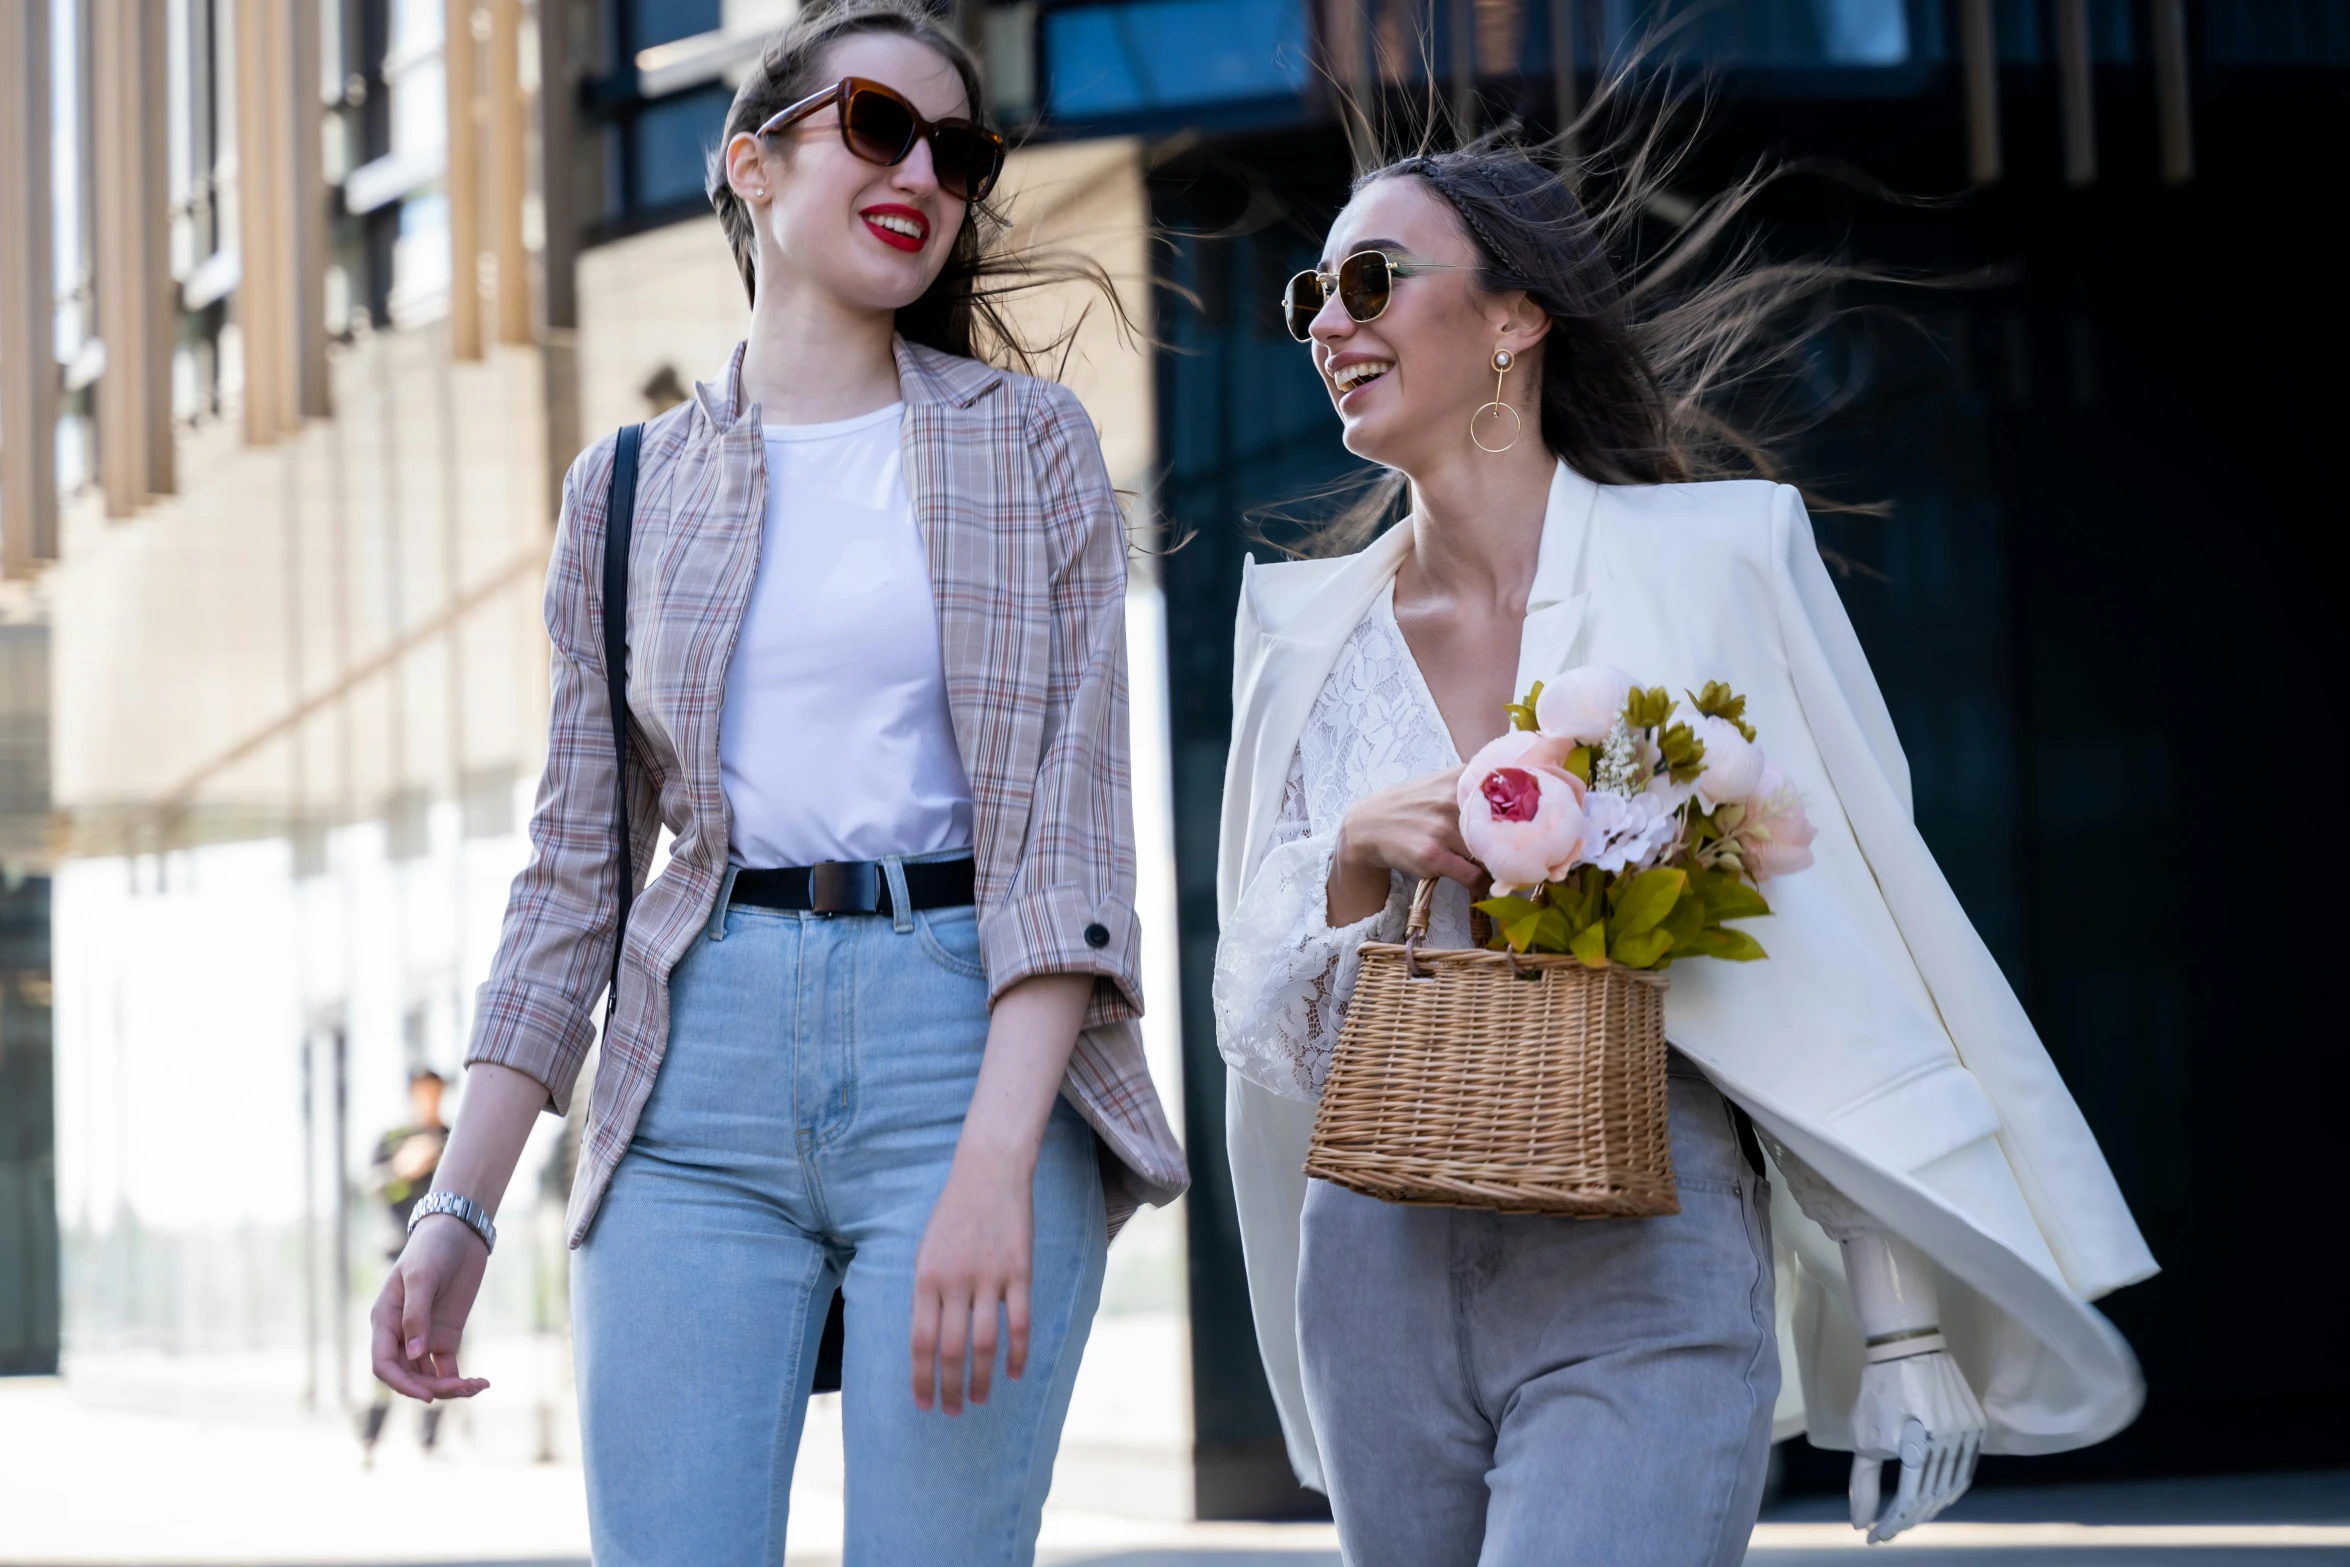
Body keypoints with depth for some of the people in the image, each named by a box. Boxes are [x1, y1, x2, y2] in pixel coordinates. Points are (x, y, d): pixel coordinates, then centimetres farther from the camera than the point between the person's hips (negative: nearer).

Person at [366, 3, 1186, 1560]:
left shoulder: (1029, 444, 8)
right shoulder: (629, 487, 14)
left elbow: (1075, 824, -2)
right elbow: (576, 870, 15)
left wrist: (997, 1161, -15)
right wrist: (461, 1209, 6)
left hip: (976, 1038, -2)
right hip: (703, 1067, 2)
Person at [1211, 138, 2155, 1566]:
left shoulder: (1713, 558, -1)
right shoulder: (1312, 632, 11)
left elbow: (1853, 958, 0)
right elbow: (1265, 1022, 12)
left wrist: (1910, 1334, -3)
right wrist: (1358, 852, -9)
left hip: (1641, 1280, -4)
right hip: (1382, 1272, 5)